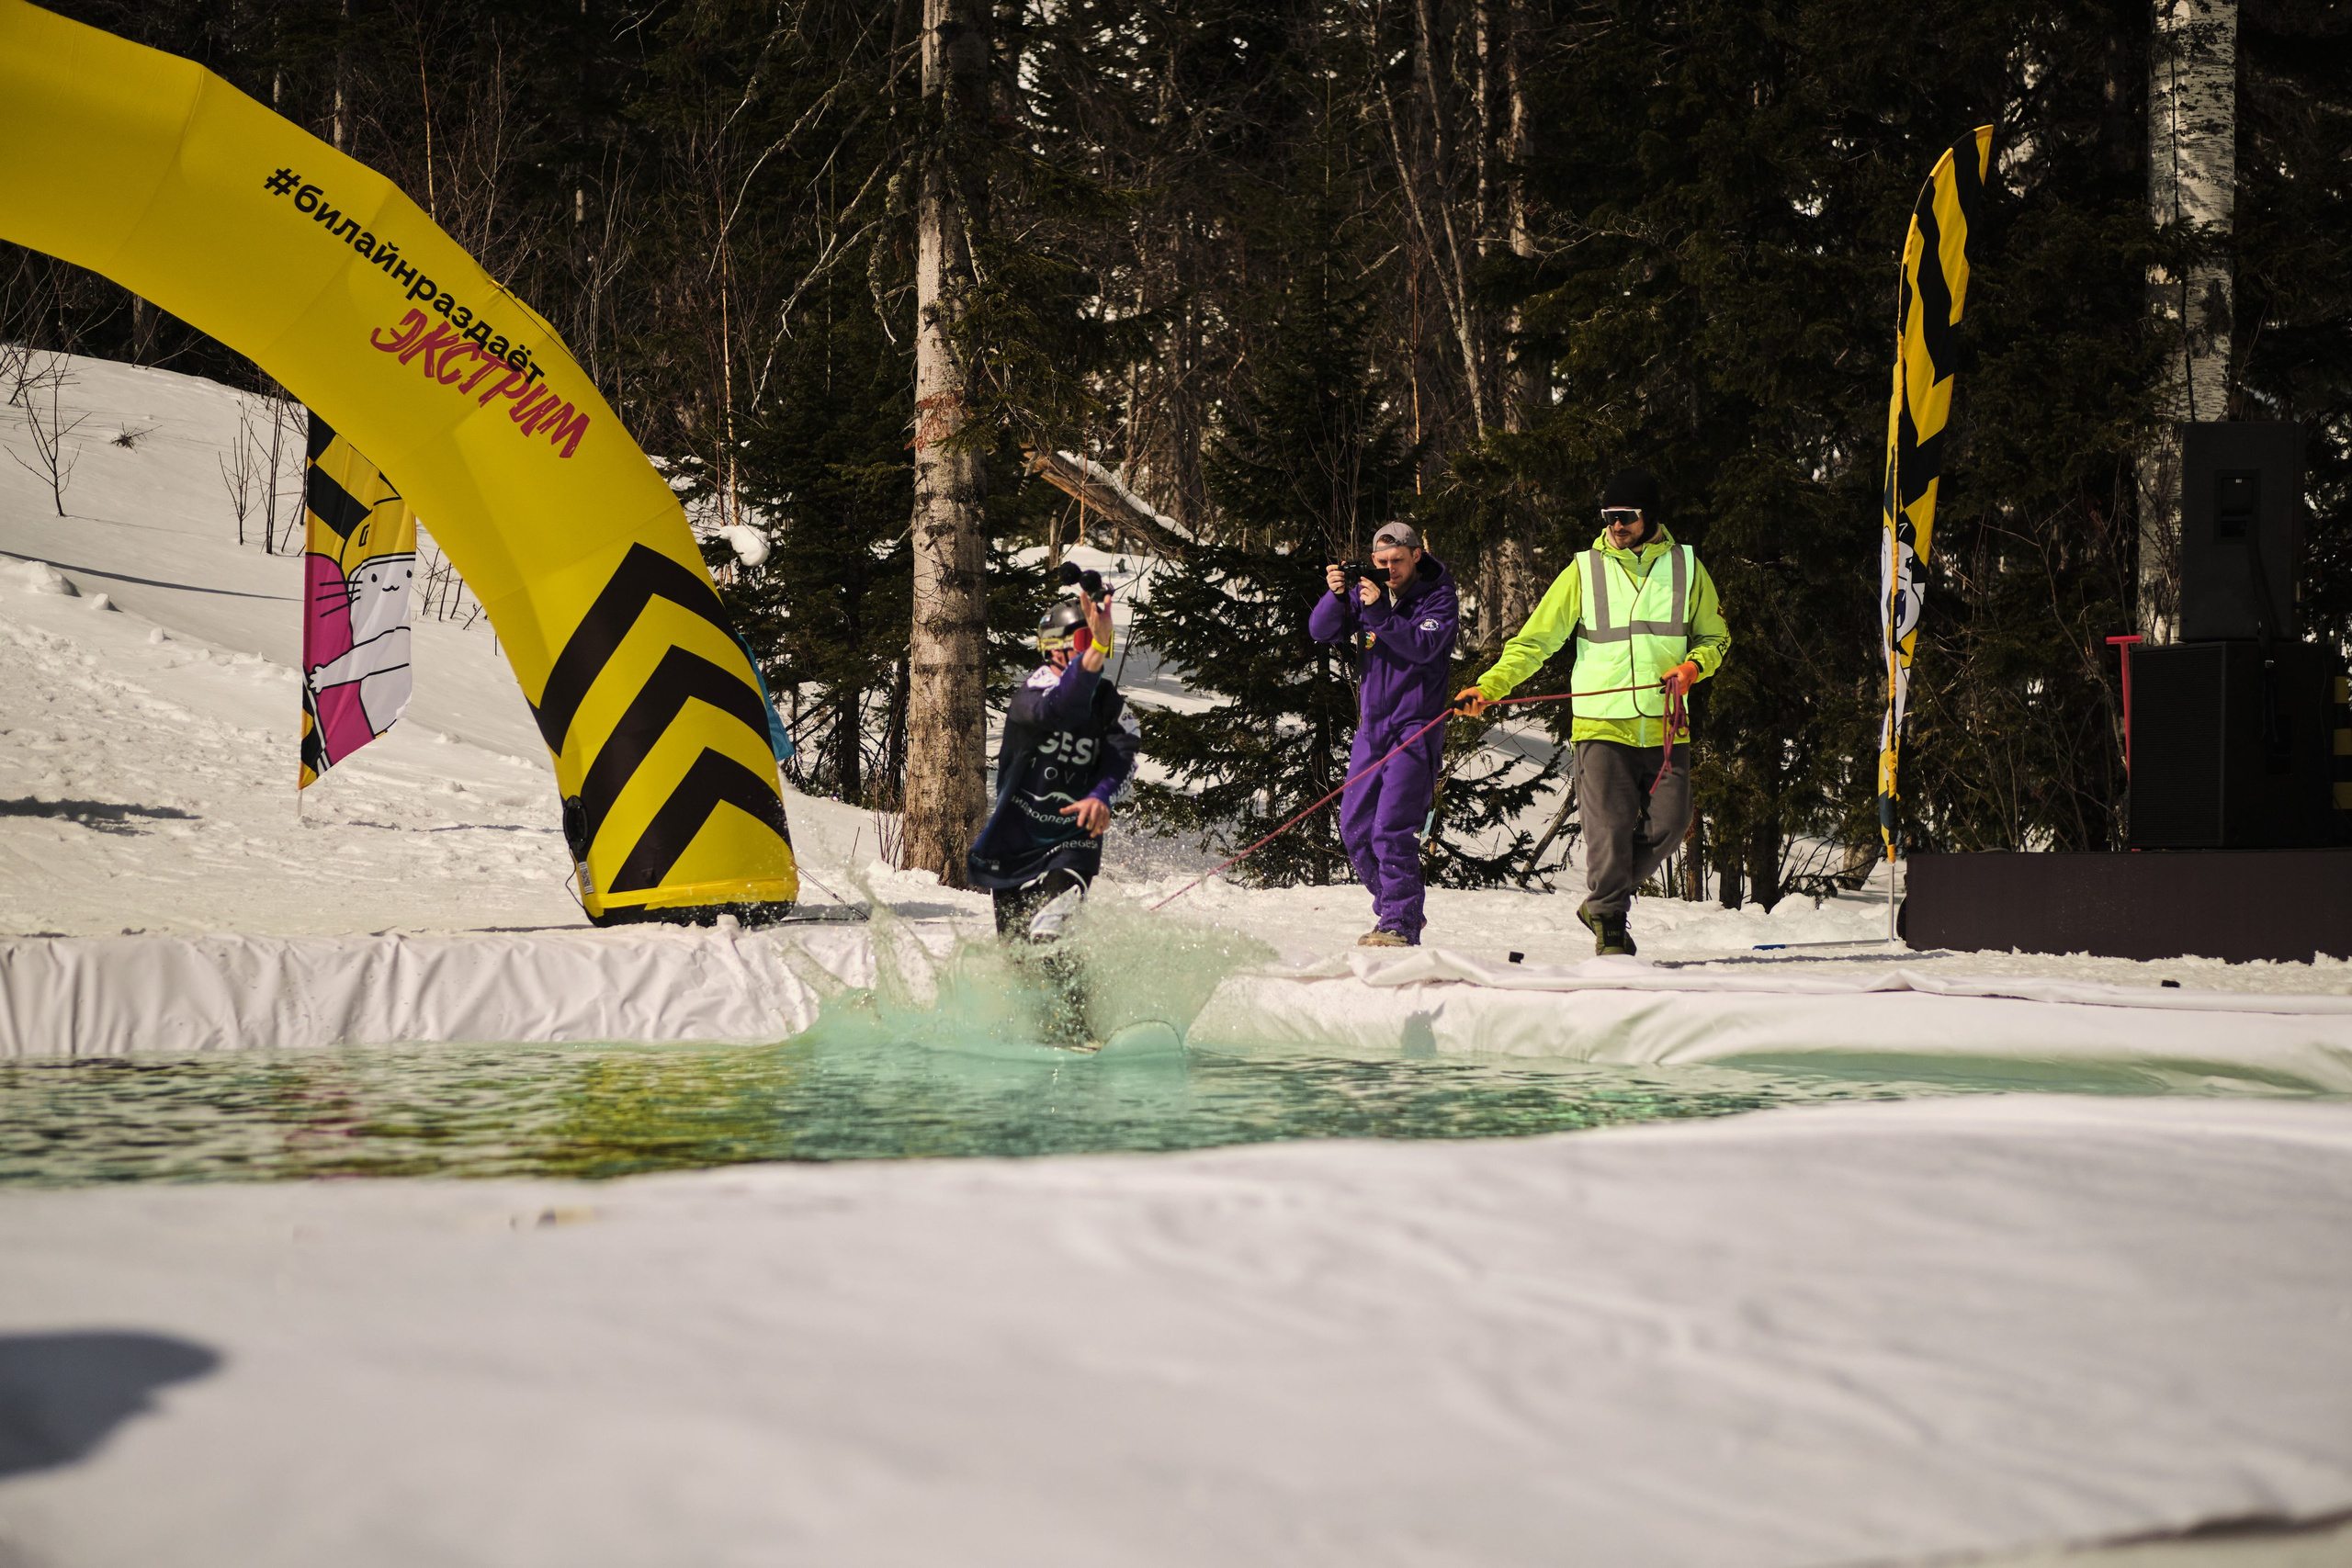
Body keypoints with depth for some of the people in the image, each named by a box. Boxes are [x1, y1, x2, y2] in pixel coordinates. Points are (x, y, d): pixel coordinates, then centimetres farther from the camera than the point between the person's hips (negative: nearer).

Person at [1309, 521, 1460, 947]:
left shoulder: (1439, 597, -4)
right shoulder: (1368, 591, 9)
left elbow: (1423, 646, -20)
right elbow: (1321, 631, -1)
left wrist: (1380, 614, -27)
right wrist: (1336, 596, -19)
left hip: (1416, 728, -6)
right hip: (1372, 726, 6)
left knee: (1392, 829, -17)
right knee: (1355, 828, 8)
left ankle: (1401, 925, -14)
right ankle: (1392, 908, 24)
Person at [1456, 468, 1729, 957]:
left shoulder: (1685, 568, 8)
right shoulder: (1585, 571, 3)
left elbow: (1715, 637, 17)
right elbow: (1536, 639, 1)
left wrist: (1693, 665, -6)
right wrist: (1490, 686, -12)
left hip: (1665, 728, 2)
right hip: (1602, 724, -2)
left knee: (1668, 824, -3)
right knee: (1609, 827, -10)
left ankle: (1602, 902, 19)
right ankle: (1609, 926, 5)